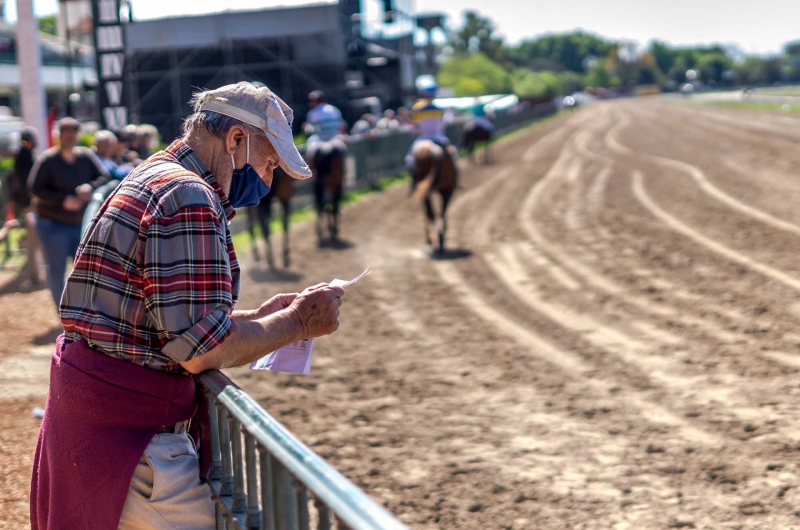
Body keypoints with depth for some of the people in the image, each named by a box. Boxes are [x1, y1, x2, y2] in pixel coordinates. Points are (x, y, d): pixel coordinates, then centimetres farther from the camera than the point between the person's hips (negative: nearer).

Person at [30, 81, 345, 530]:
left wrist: (260, 317, 16)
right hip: (127, 429, -11)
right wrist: (298, 322, -7)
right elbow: (202, 349, -21)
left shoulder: (152, 180, 17)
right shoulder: (189, 197, -17)